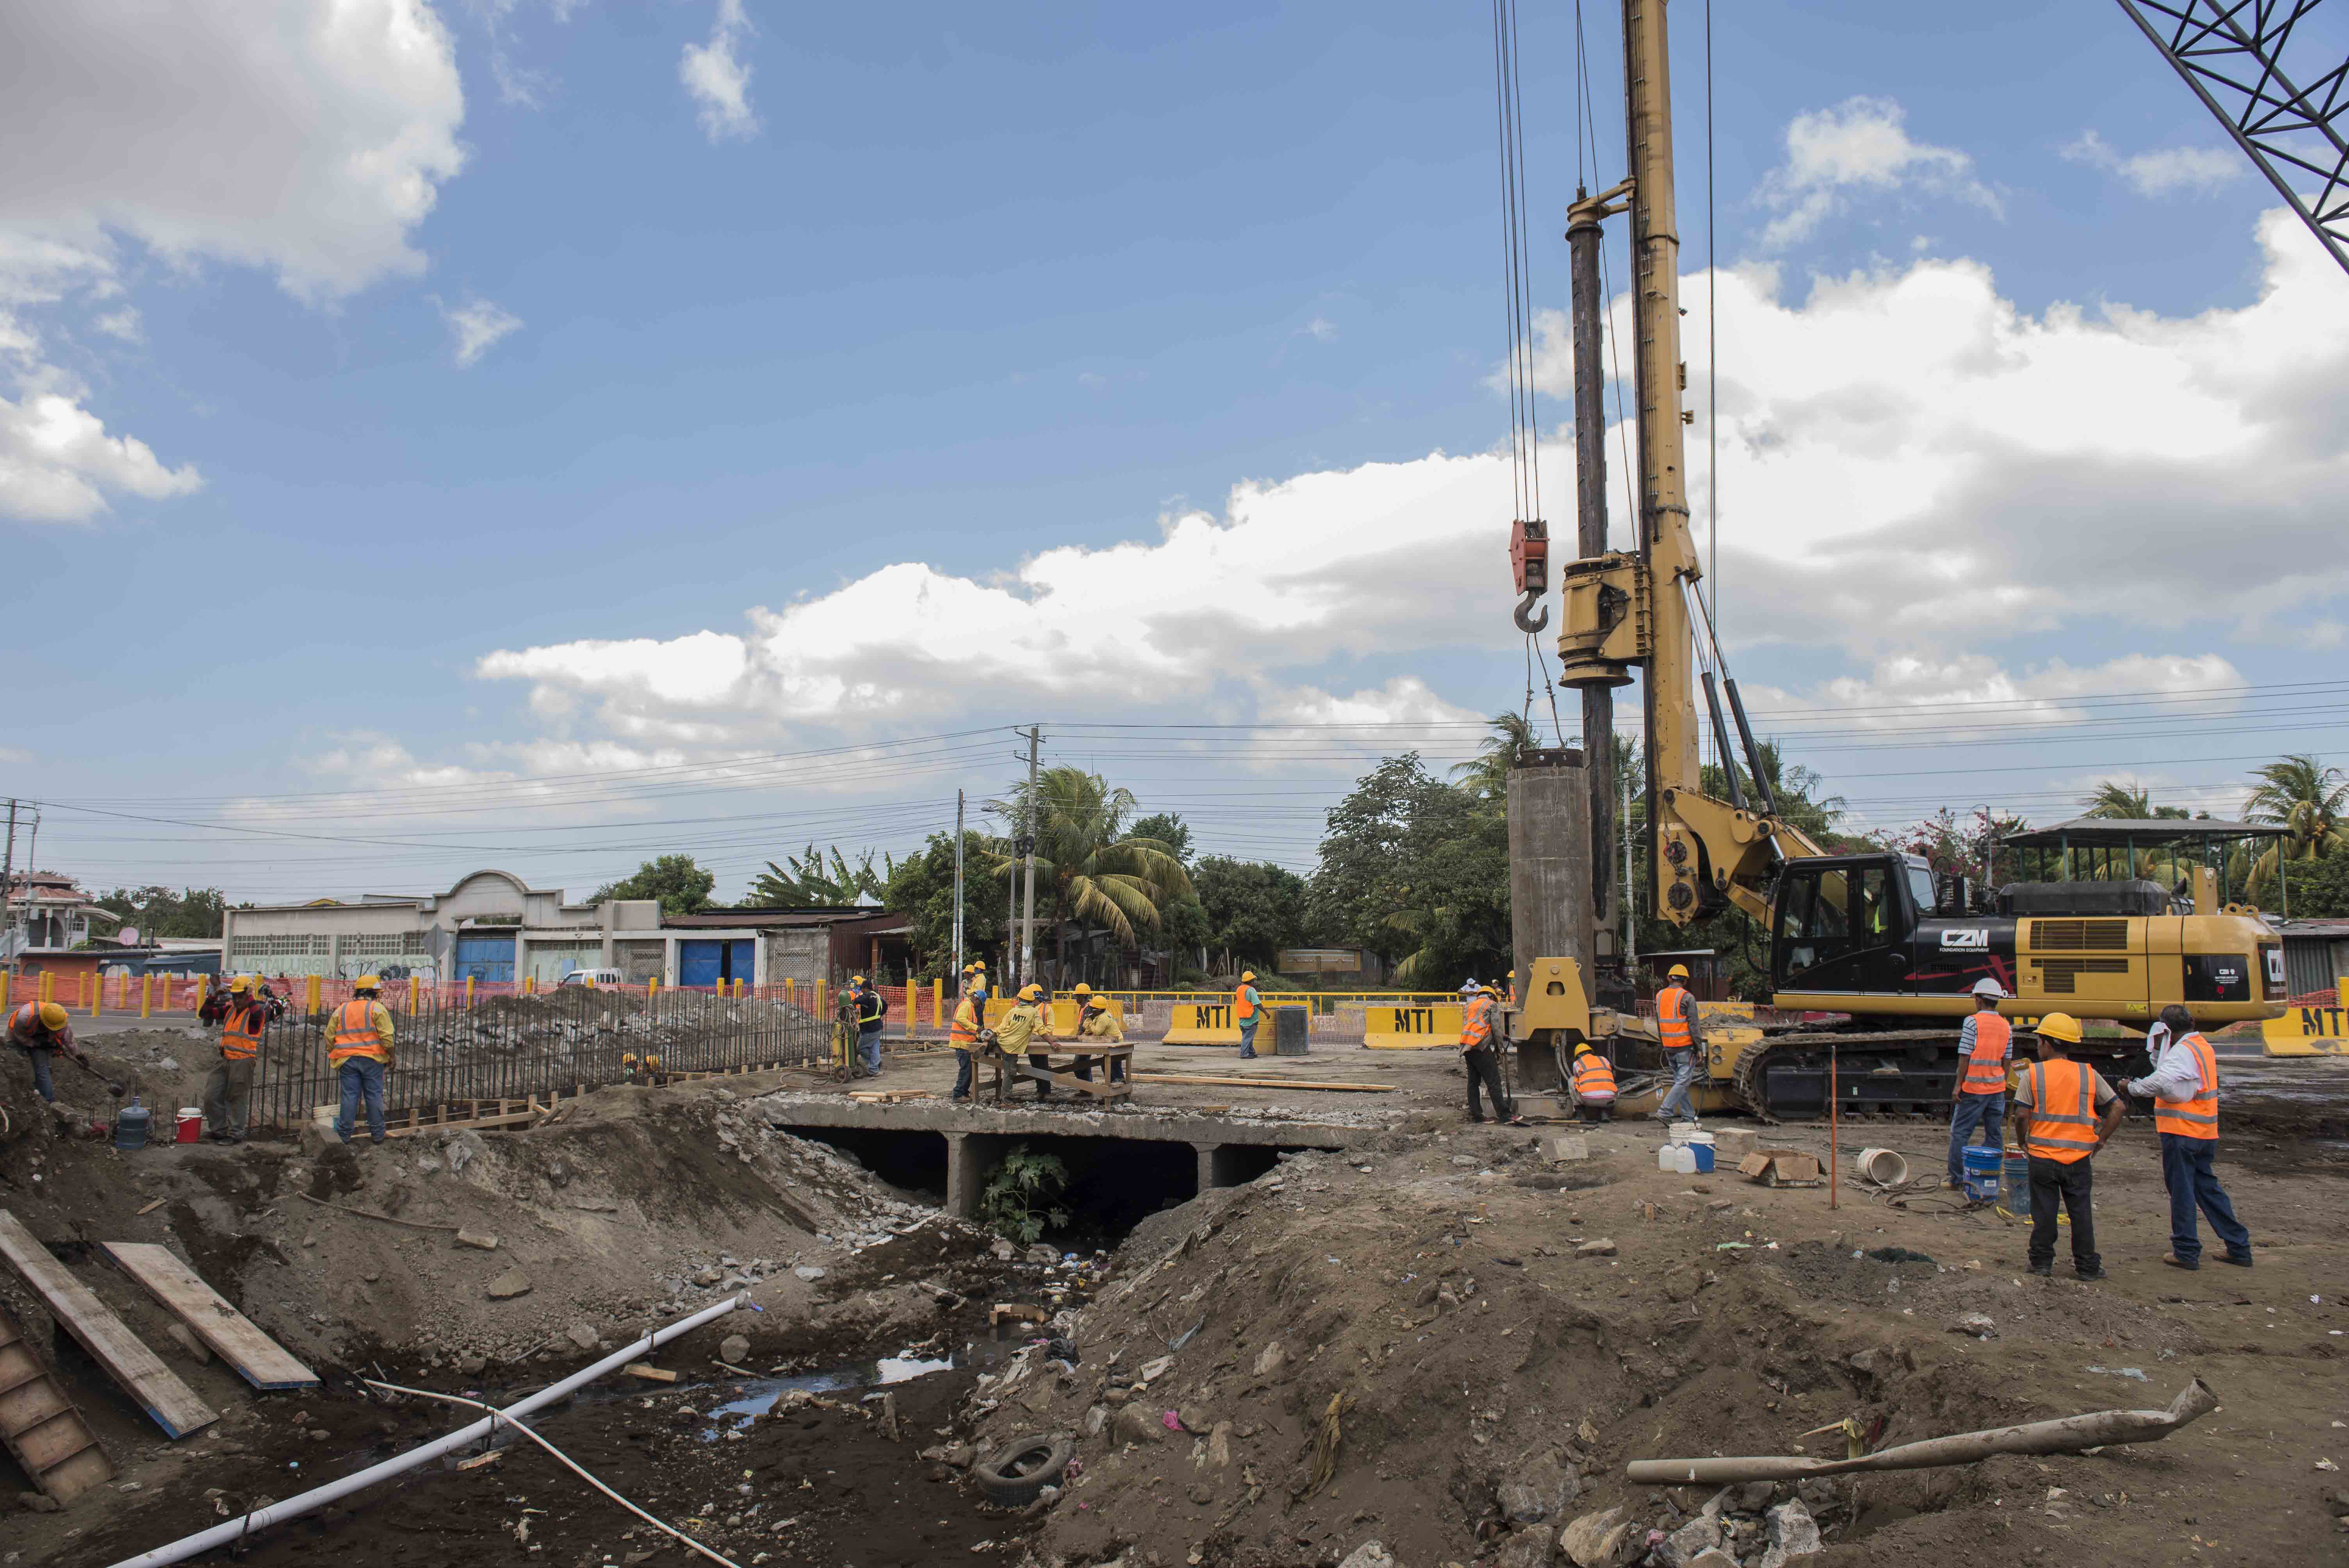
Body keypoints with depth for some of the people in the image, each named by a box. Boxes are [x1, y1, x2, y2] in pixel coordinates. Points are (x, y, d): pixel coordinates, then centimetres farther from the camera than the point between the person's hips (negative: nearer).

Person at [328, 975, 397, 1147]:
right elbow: (386, 1037, -10)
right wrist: (391, 1057, -1)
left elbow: (329, 1037, 10)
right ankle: (377, 1134, 11)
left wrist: (335, 1057, 19)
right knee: (374, 1096, 5)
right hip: (372, 1059, -3)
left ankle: (344, 1134, 9)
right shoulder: (378, 1009, -4)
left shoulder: (340, 1011, 10)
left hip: (347, 1060, 3)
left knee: (349, 1096, 7)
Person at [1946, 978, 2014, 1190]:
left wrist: (1958, 1085, -7)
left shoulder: (1972, 1022, -10)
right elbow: (2006, 1062, 11)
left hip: (1974, 1087, -5)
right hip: (1997, 1088, 5)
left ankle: (1957, 1178, 4)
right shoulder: (2006, 1027, 7)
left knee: (1960, 1132, 3)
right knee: (1993, 1135, 11)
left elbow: (1965, 1057, -12)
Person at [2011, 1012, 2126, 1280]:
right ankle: (2088, 1266, 15)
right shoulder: (2089, 1075, 1)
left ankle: (2042, 1262, 13)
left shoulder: (2034, 1074, -6)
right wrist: (2100, 1140, 8)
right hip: (2079, 1157, 2)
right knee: (2081, 1213, 10)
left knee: (2044, 1213, 7)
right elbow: (2118, 1108, 1)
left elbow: (2021, 1115, -11)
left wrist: (2022, 1141, 5)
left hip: (2042, 1156, -1)